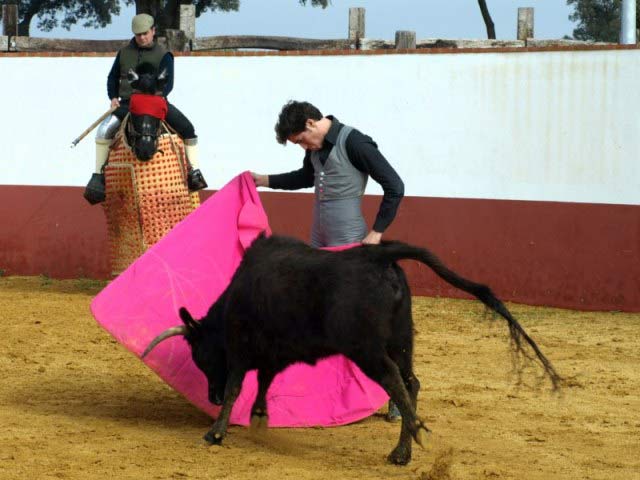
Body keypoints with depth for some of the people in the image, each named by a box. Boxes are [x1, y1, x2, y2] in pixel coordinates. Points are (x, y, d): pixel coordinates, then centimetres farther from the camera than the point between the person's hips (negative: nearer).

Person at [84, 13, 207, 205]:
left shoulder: (163, 55, 1)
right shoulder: (125, 53, 11)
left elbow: (167, 83, -8)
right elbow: (113, 77, 21)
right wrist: (113, 97, 2)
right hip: (127, 104, 1)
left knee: (187, 128, -19)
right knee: (104, 130, -23)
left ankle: (194, 173, -6)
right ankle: (98, 176, -16)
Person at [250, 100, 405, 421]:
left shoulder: (354, 143, -16)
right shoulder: (316, 147, 8)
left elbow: (394, 187, -16)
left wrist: (376, 232, -16)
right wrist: (264, 181, 25)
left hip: (349, 246, -8)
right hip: (318, 244, 8)